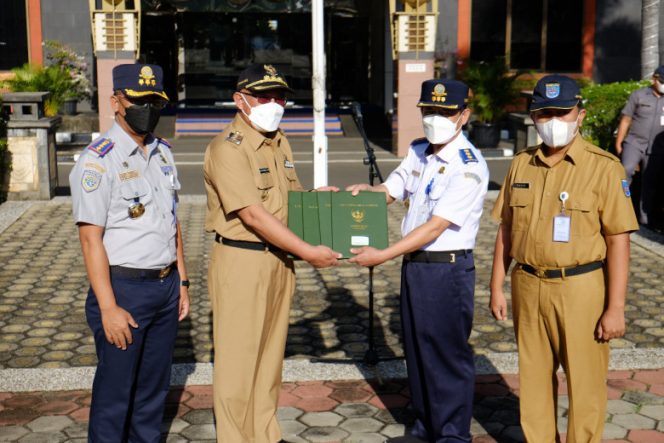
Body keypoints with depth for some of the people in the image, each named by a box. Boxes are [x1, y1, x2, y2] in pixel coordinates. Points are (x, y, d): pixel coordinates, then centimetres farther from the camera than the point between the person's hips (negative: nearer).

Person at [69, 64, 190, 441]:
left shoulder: (163, 152, 11)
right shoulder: (98, 161, -12)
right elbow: (91, 239, -15)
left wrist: (182, 282, 14)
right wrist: (108, 308, -18)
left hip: (166, 286, 7)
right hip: (124, 290, -7)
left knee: (155, 386, 15)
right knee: (115, 391, 3)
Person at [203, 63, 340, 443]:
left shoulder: (279, 142, 12)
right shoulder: (228, 148, -16)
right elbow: (253, 214, -23)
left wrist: (317, 195, 3)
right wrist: (308, 252, -22)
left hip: (280, 260, 8)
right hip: (241, 261, -8)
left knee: (271, 353, 17)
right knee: (239, 358, 1)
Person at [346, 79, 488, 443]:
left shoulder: (469, 167, -17)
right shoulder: (417, 152, 8)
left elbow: (436, 227, -22)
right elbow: (388, 191, 11)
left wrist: (383, 255, -24)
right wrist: (363, 190, -12)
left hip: (447, 268, -8)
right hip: (413, 263, 8)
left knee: (448, 353, 4)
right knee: (416, 348, 18)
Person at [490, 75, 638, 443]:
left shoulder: (604, 167, -8)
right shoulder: (521, 164, 6)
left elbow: (619, 241, -9)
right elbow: (506, 230, 11)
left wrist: (615, 308, -12)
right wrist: (497, 288, 9)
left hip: (581, 288, -4)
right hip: (528, 287, 4)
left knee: (584, 383, 4)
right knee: (534, 379, 15)